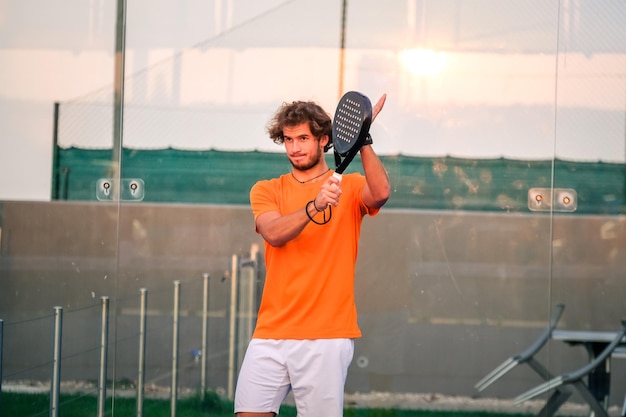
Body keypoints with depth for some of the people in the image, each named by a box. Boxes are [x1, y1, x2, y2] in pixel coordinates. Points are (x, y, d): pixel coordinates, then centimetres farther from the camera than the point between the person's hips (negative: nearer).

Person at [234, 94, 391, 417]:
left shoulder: (349, 187, 7)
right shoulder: (266, 191, 11)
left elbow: (380, 194, -17)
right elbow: (274, 233, -9)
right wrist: (315, 205, -25)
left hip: (326, 338, -2)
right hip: (270, 335, 2)